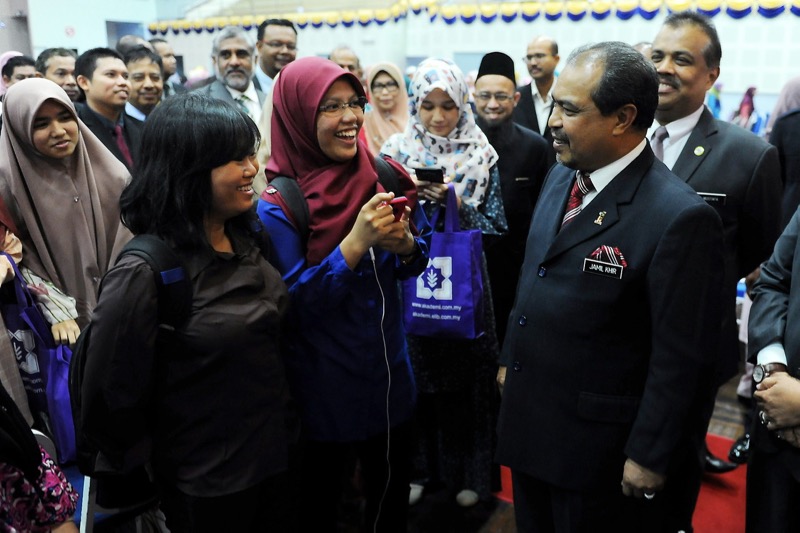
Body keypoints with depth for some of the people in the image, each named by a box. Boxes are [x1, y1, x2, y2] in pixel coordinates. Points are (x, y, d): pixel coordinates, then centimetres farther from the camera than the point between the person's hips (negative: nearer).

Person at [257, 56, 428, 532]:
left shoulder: (382, 177, -3)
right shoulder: (278, 205, -17)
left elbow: (416, 265, 5)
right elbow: (292, 305, -19)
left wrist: (404, 243, -18)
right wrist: (355, 243, -29)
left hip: (390, 374, 5)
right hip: (323, 389, -4)